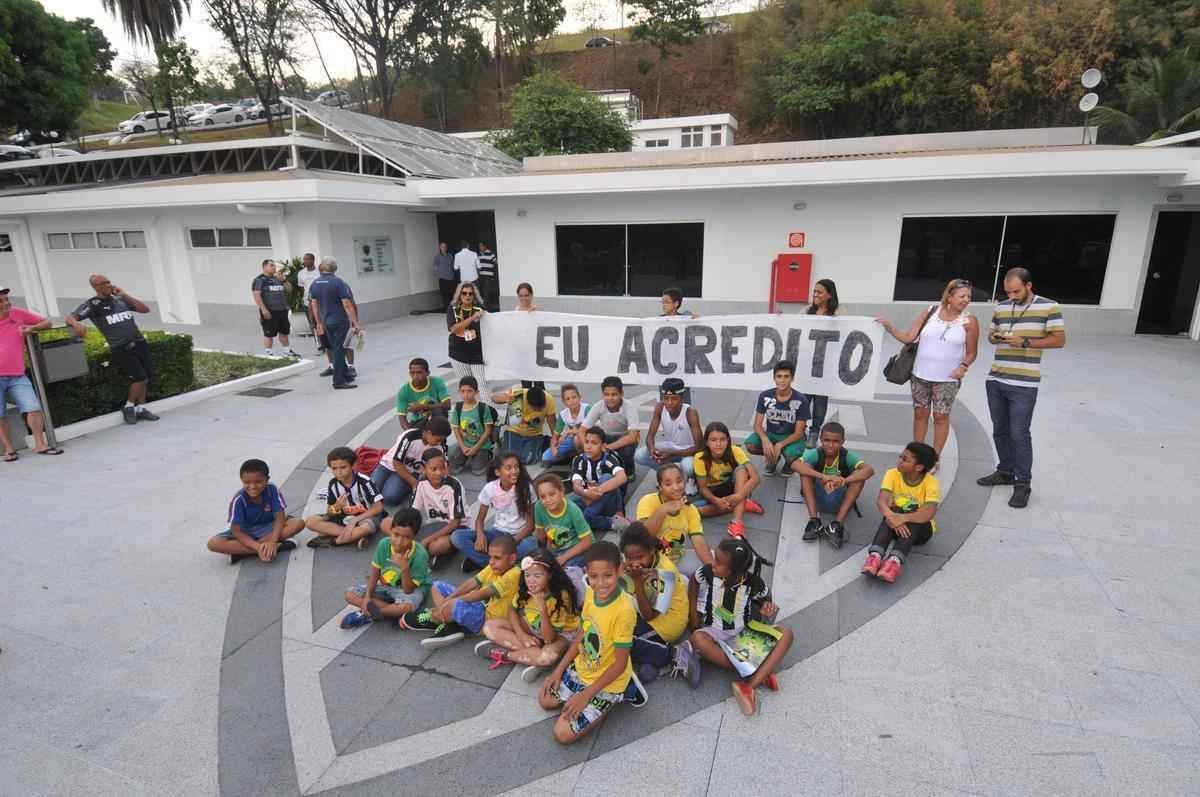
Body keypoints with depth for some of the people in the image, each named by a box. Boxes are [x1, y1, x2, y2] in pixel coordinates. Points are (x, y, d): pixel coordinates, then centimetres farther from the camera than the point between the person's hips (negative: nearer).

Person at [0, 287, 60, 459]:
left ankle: (40, 444, 6)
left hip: (18, 376, 1)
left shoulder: (19, 314, 2)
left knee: (33, 408, -4)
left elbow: (47, 322, 12)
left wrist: (32, 328, -7)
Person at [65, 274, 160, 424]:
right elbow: (69, 318, -8)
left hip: (139, 343, 5)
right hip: (121, 349, -5)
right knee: (140, 378, -13)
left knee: (145, 377, 6)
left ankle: (141, 408, 18)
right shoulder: (92, 304, -1)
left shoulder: (120, 299, 14)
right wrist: (76, 324, -32)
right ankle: (128, 407, 8)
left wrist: (125, 295, 2)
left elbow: (145, 309, 9)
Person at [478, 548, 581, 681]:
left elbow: (549, 638, -31)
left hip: (559, 634, -5)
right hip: (531, 628, 5)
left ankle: (504, 654, -16)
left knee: (549, 655, -40)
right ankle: (534, 655, -17)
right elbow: (512, 609, -1)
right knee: (489, 627, -13)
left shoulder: (561, 597, -30)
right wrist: (521, 634, -18)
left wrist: (543, 609, -46)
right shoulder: (524, 588, -17)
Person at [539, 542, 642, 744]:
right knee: (545, 700, 16)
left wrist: (585, 695, -20)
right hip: (581, 669, 7)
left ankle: (615, 698, 7)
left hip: (607, 682, -7)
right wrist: (559, 670, 3)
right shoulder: (590, 593, -11)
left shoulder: (624, 610, -33)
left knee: (562, 734, -7)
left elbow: (620, 663, -25)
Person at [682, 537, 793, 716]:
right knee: (697, 638, -36)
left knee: (786, 634, -20)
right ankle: (759, 674, -31)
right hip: (715, 632, -1)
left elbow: (765, 597, 5)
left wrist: (768, 608, -18)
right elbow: (693, 583, 3)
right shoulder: (708, 572, -18)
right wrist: (694, 620, 0)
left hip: (744, 633, 1)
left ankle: (750, 684, -34)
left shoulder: (753, 582, -17)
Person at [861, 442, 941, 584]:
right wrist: (891, 516, -47)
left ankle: (895, 562, -51)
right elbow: (881, 501, -26)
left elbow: (929, 512, -34)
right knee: (893, 512, -31)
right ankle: (875, 556, -47)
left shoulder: (931, 482, -18)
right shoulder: (892, 474, -12)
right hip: (897, 525, 2)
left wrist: (903, 518, -49)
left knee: (912, 519, -34)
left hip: (921, 528, -1)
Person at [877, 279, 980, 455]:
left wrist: (963, 366, -17)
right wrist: (889, 326, -14)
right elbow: (908, 338, -1)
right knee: (920, 414, 10)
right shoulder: (931, 312, 0)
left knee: (941, 416, 5)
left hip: (947, 379, -2)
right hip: (920, 375, 2)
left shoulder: (969, 321, -4)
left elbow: (971, 352, 2)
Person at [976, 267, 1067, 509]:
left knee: (1019, 434, -4)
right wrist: (993, 337, -4)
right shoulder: (1001, 307, 9)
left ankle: (1023, 483, 7)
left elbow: (1059, 340, -7)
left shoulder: (1048, 307, -5)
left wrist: (1024, 342, -18)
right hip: (995, 380, 5)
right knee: (1000, 431, 14)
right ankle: (1005, 471, 30)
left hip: (1023, 384, -5)